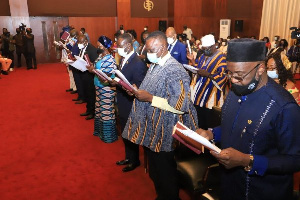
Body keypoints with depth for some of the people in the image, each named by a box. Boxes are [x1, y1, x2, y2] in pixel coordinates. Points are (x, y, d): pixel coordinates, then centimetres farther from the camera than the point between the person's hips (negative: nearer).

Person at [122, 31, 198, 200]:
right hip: (152, 130, 9)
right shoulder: (155, 65, 7)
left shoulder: (175, 71, -21)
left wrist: (150, 98, -25)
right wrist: (139, 91, -1)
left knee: (165, 174, 11)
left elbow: (181, 105, -26)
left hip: (164, 134, -9)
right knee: (155, 170, 24)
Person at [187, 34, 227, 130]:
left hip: (210, 95, -7)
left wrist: (207, 74, -26)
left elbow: (222, 76, -17)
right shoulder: (203, 55, 12)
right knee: (198, 118, 14)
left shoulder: (221, 58, -11)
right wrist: (192, 60, 4)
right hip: (198, 92, 7)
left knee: (206, 119, 3)